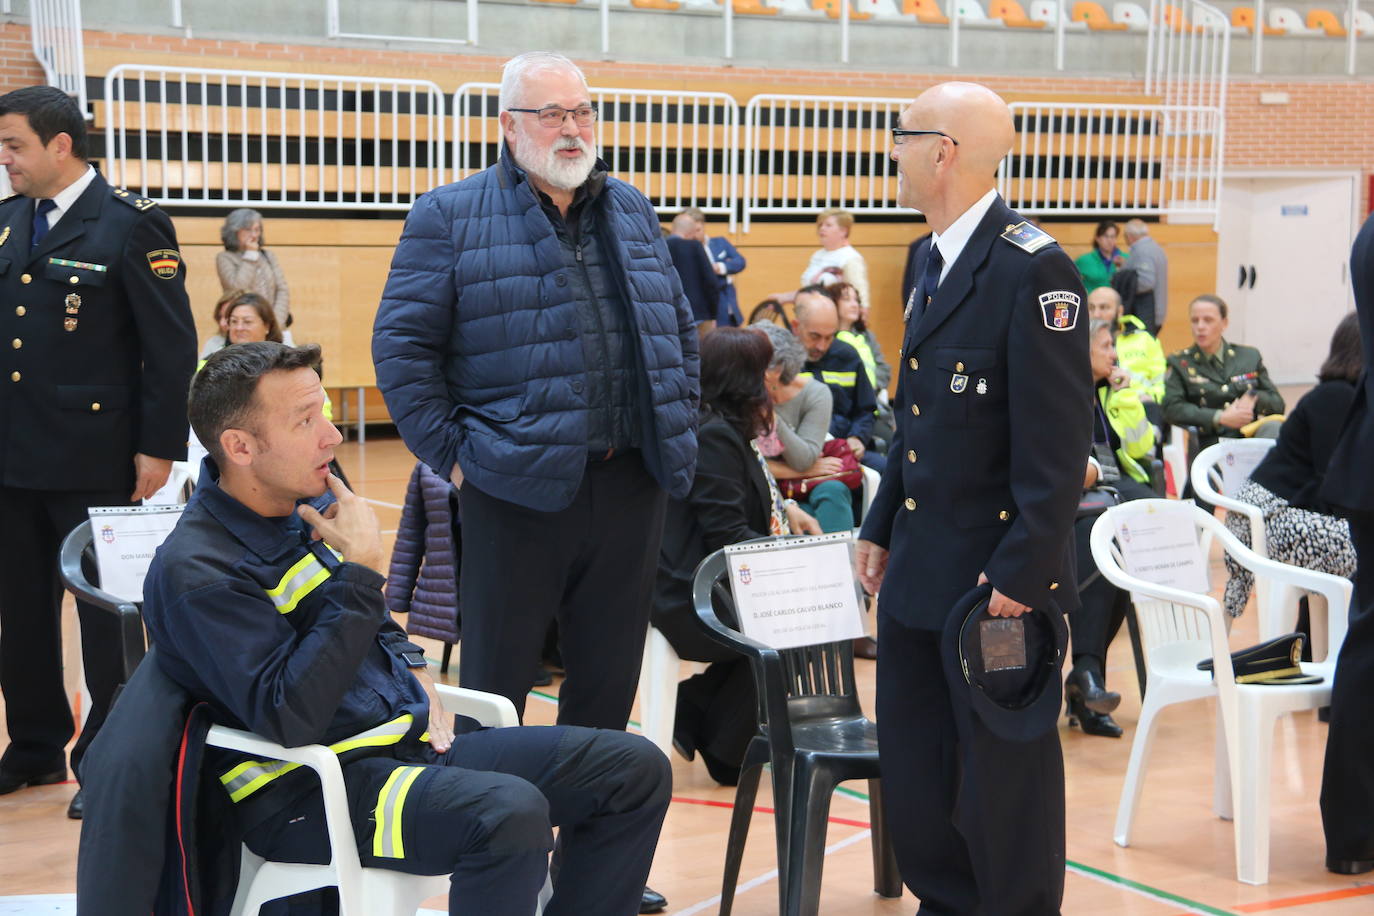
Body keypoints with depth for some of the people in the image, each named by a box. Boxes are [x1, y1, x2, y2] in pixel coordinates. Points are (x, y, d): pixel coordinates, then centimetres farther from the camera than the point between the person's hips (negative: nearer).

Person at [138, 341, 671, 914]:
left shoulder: (309, 505, 10)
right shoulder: (196, 571, -16)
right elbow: (289, 720, -26)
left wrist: (415, 671, 9)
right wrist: (360, 569, -23)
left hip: (409, 739, 9)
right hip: (308, 792, -9)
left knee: (634, 769, -2)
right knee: (511, 813, -36)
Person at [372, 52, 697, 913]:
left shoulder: (634, 212, 13)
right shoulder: (450, 217, -3)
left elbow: (679, 329, 19)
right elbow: (402, 347, -5)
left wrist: (681, 435, 11)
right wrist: (451, 453, -9)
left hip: (632, 487, 5)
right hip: (519, 490, -5)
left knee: (608, 683, 13)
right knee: (495, 685, 5)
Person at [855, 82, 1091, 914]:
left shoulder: (1032, 268, -16)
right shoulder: (936, 260, 12)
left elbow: (1059, 439, -19)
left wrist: (1022, 573, -20)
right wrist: (882, 527, 16)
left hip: (998, 578, -8)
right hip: (921, 566, 8)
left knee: (1003, 774, 5)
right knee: (912, 764, 14)